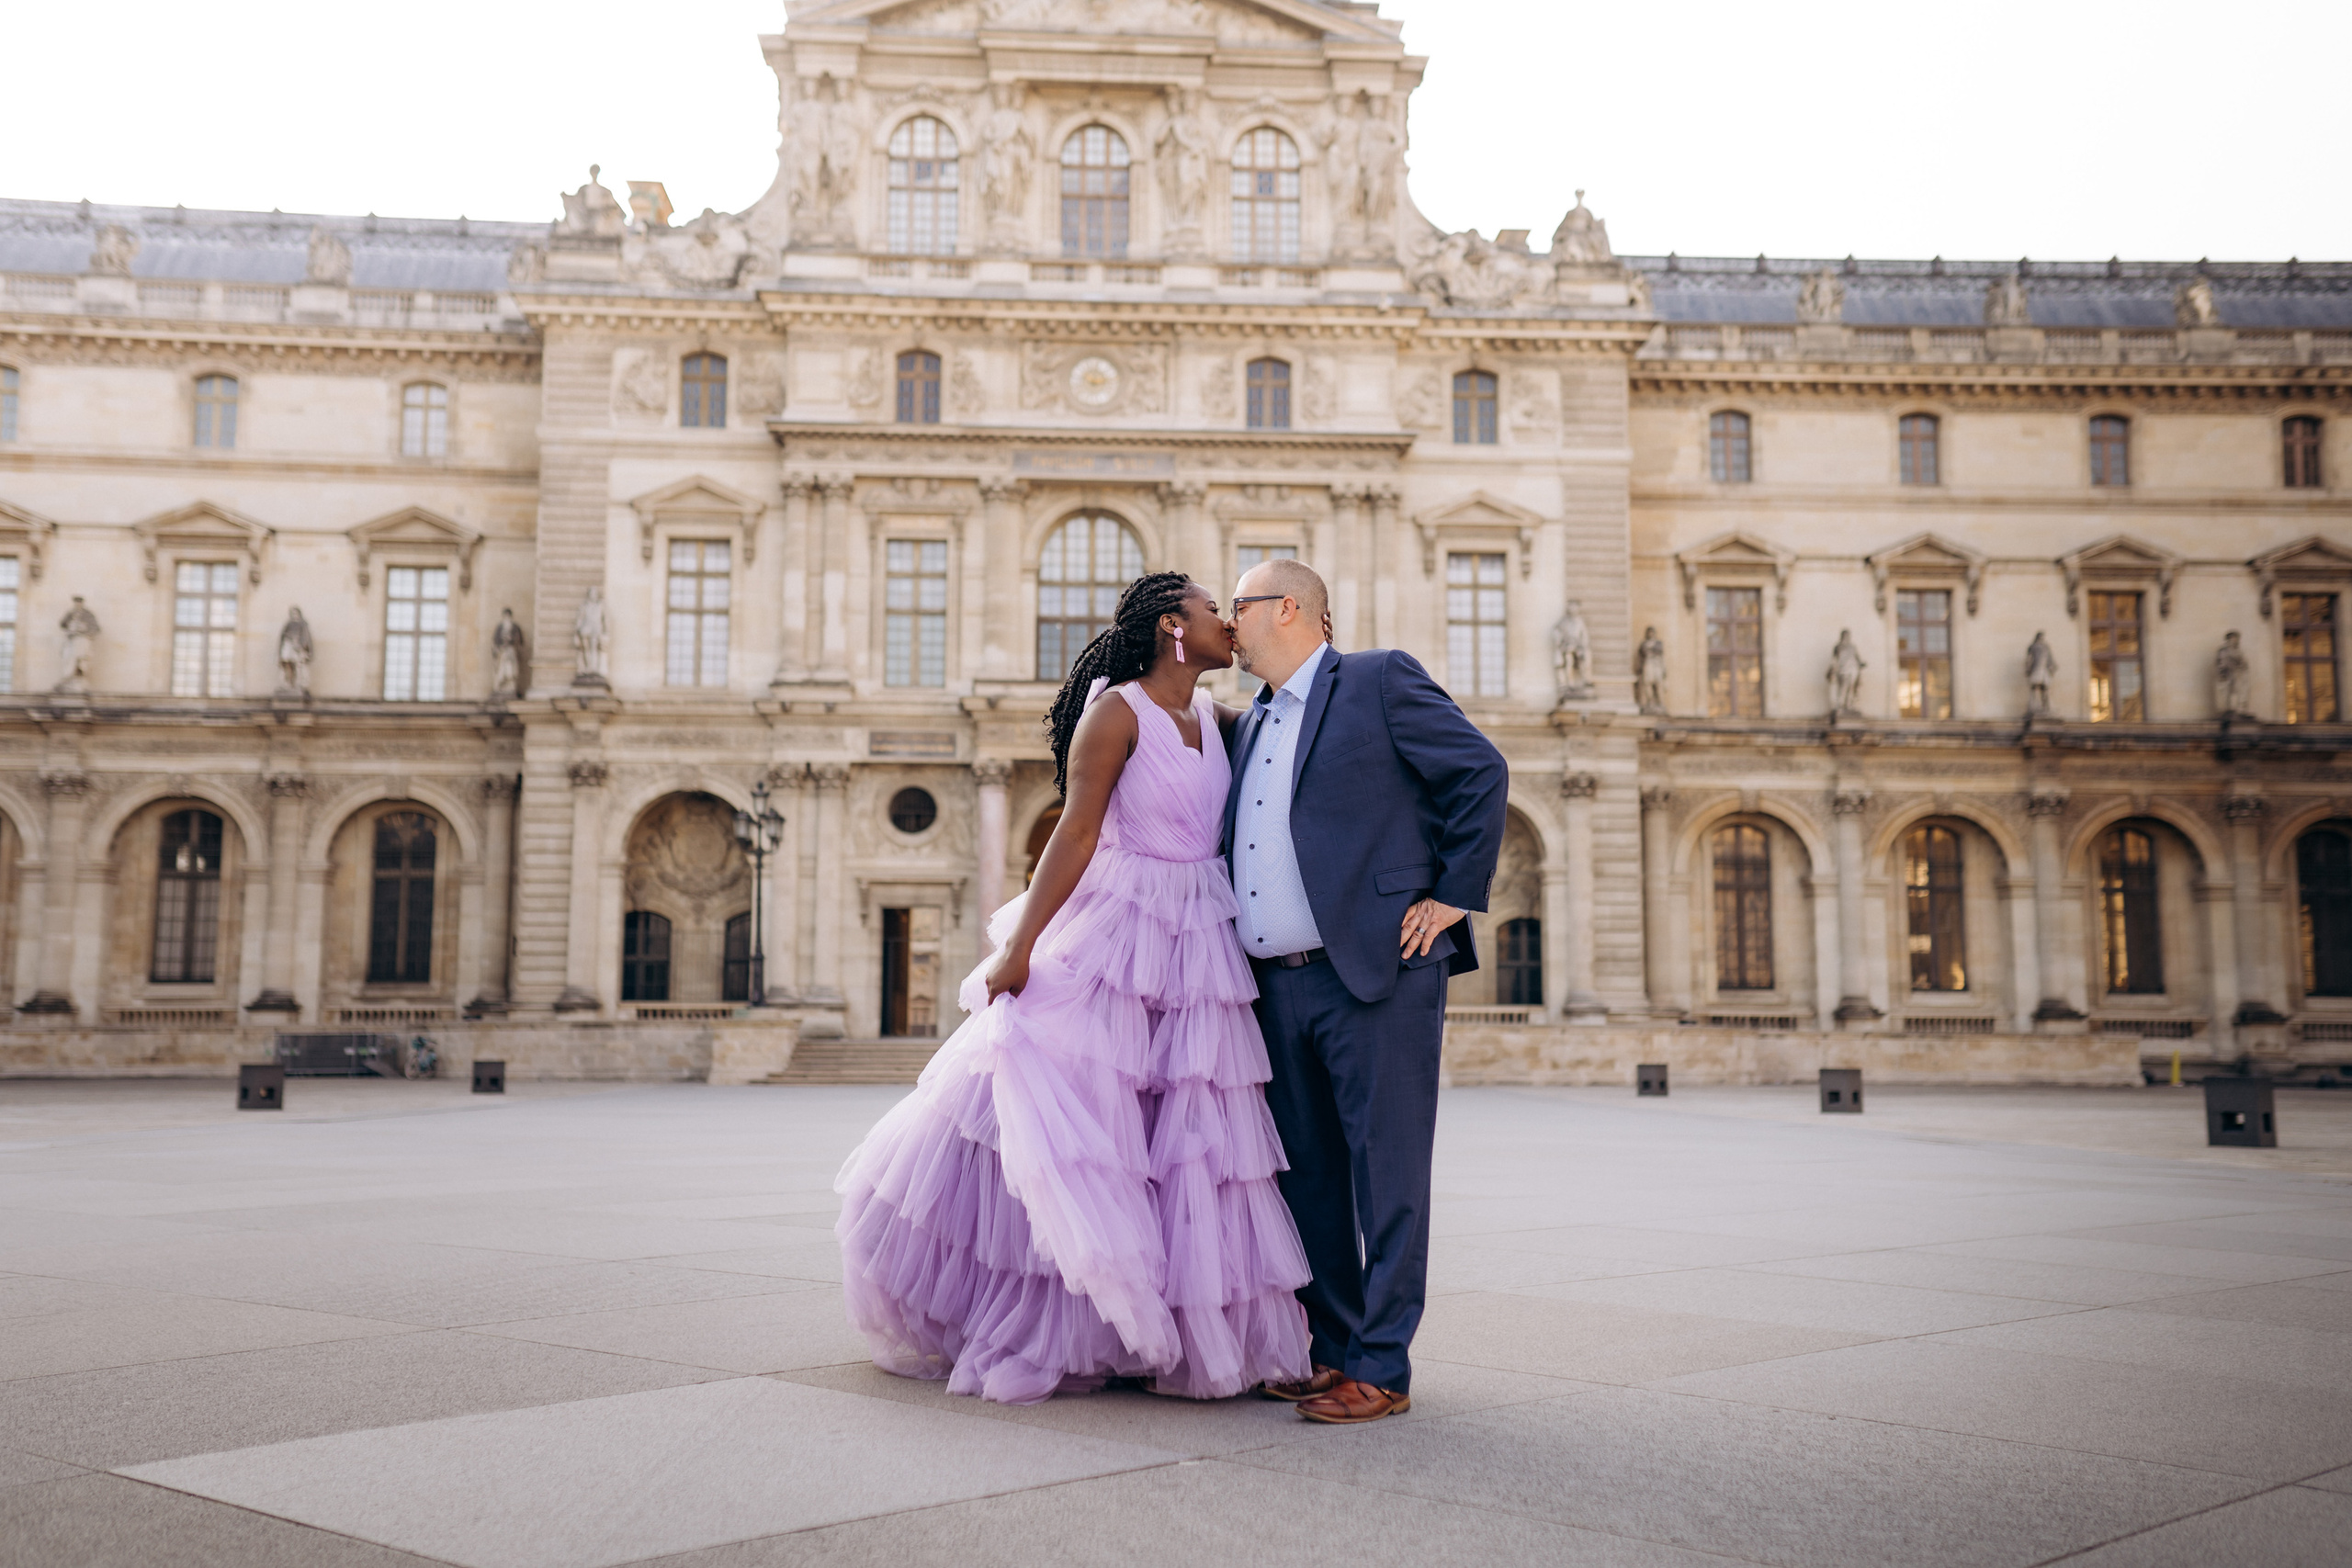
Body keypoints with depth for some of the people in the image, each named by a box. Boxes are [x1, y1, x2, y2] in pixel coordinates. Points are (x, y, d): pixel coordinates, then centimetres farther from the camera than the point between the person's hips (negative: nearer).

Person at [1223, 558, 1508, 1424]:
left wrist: (1455, 894, -8)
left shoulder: (1380, 680, 0)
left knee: (1385, 1172, -3)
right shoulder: (1250, 727, 21)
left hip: (1377, 971, -8)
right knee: (1305, 1174, 11)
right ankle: (1331, 1346, 22)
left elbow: (1482, 772, -5)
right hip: (1279, 985, 8)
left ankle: (1379, 1369, 2)